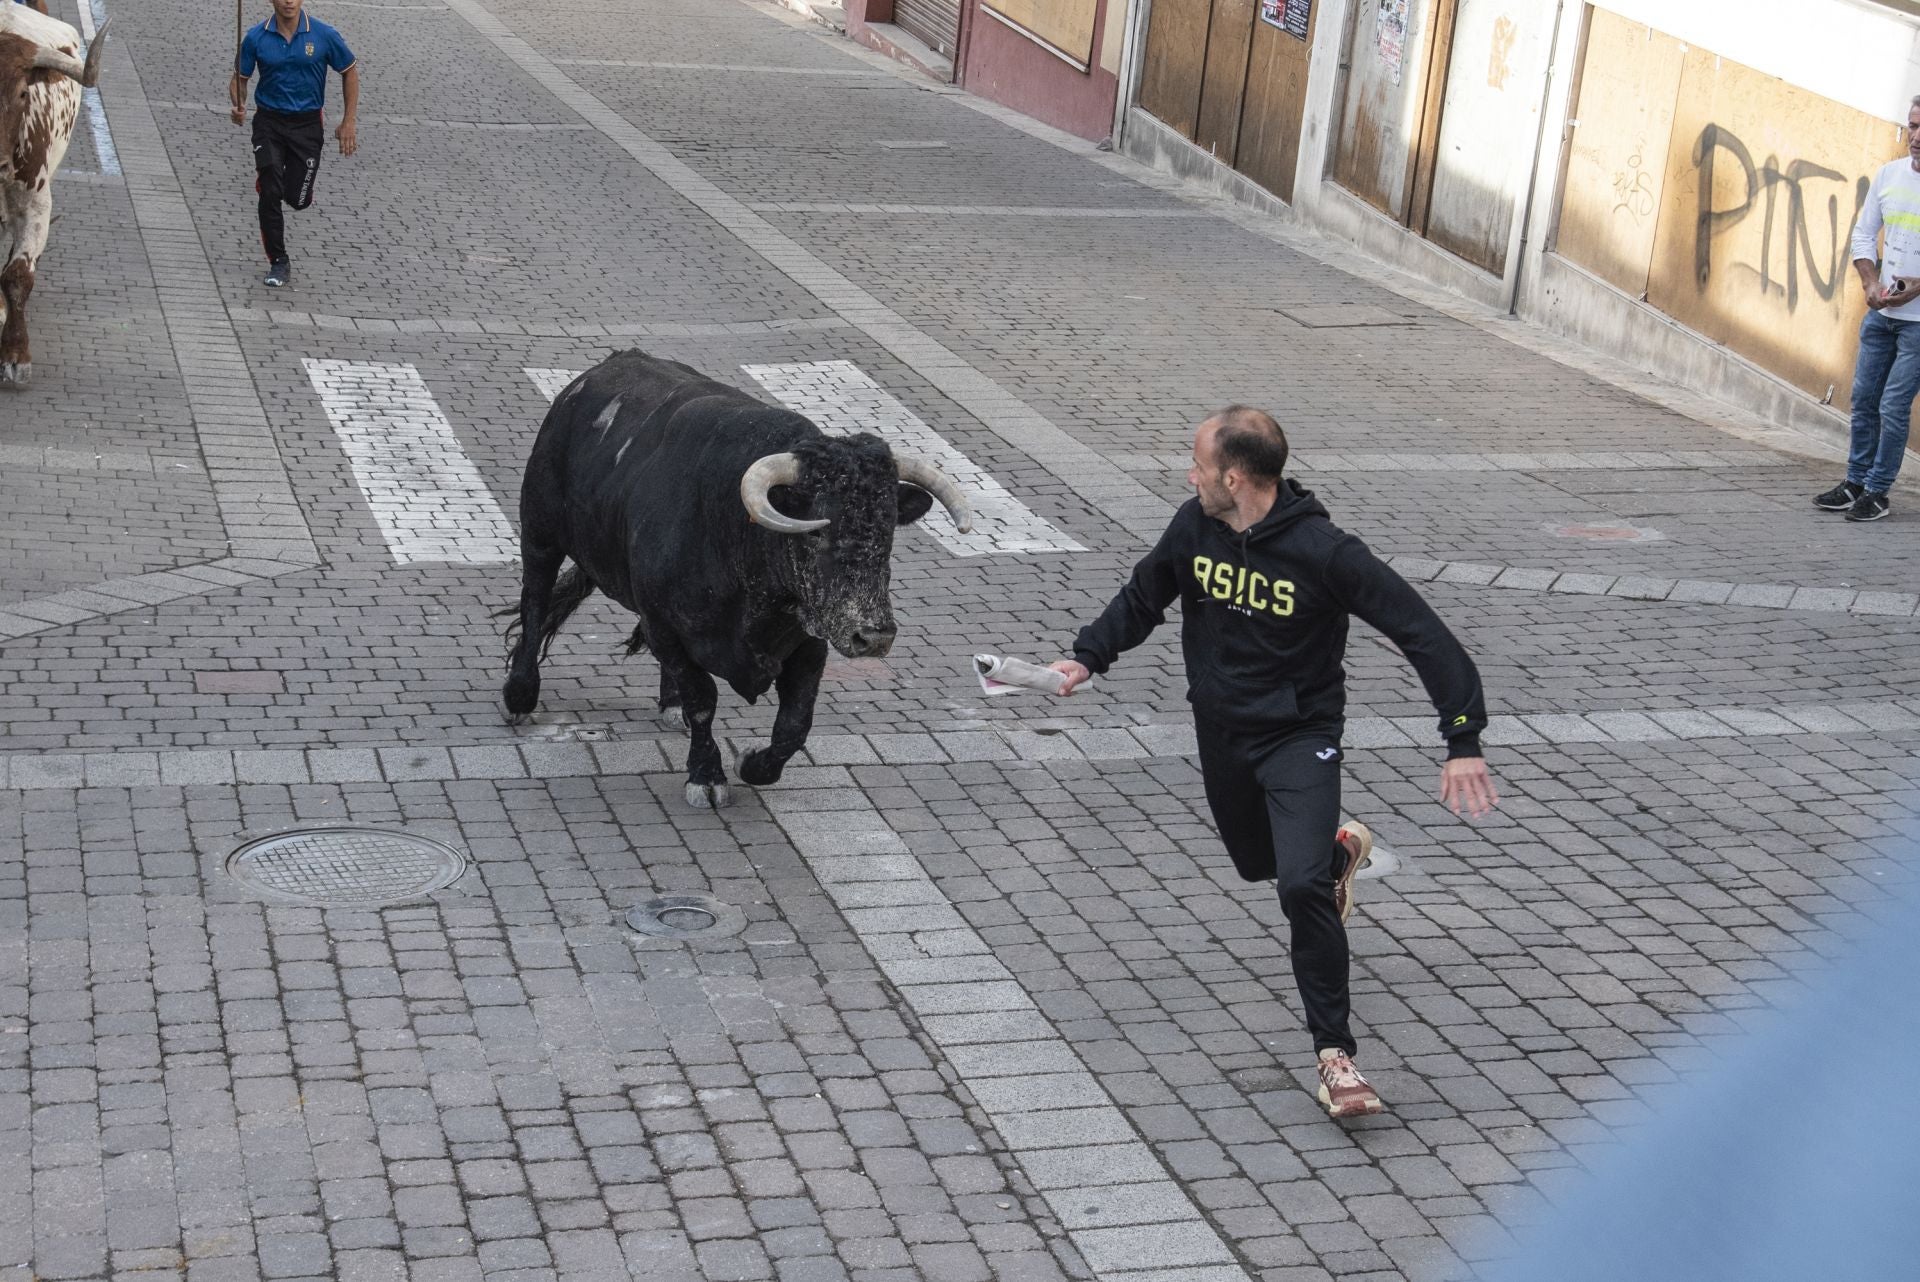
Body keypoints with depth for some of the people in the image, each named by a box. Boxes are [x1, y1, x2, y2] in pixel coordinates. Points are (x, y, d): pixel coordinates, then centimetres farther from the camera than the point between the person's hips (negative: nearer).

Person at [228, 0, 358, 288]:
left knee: (297, 199, 0)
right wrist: (238, 106, -20)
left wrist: (348, 122, 0)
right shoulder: (255, 38, -6)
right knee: (270, 194, -10)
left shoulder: (324, 35, -9)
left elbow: (350, 71, 3)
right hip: (269, 121, 0)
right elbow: (240, 78, 3)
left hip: (308, 124, 0)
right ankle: (278, 263, 4)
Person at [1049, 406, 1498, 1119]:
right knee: (1256, 864, 24)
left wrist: (1463, 742, -26)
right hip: (1221, 732, 6)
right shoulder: (1194, 527, -7)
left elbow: (1422, 633, -22)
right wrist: (1087, 658, -3)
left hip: (1301, 736, -6)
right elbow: (1143, 598, 12)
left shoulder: (1324, 552, -24)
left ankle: (1334, 1053, -10)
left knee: (1302, 887, -21)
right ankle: (1340, 850, 57)